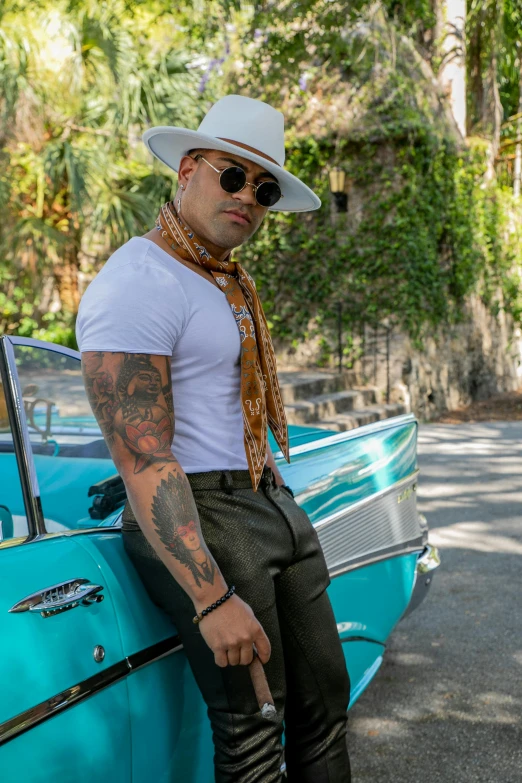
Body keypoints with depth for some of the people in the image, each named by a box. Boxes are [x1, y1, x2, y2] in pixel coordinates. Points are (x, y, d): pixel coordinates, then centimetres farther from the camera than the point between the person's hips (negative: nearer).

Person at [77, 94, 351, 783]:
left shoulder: (230, 281, 15)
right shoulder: (137, 285, -17)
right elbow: (143, 460, -23)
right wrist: (213, 600, -27)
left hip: (278, 506, 10)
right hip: (196, 522, -9)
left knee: (325, 697, 14)